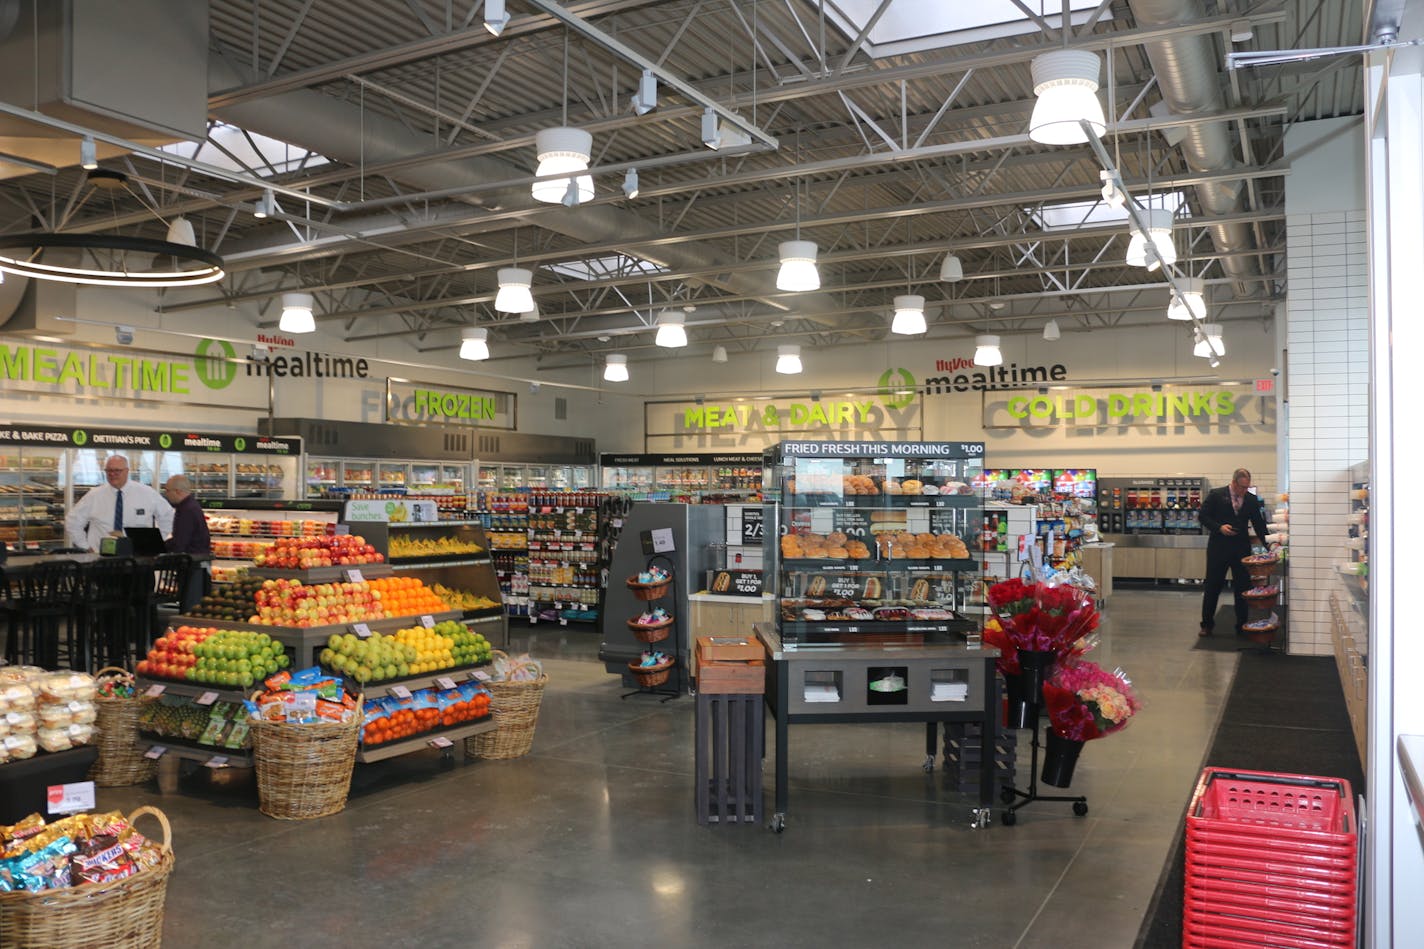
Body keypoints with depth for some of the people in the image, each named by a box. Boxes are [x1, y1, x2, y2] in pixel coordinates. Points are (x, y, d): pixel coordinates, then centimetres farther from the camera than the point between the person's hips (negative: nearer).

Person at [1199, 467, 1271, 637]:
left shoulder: (1252, 499, 4)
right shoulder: (1216, 495, -5)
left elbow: (1258, 523, 6)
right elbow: (1202, 516, -4)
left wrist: (1266, 543, -6)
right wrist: (1219, 527, -18)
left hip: (1242, 548, 3)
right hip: (1218, 548, -3)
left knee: (1243, 588, 6)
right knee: (1212, 586, 4)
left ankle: (1242, 625, 17)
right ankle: (1207, 624, 14)